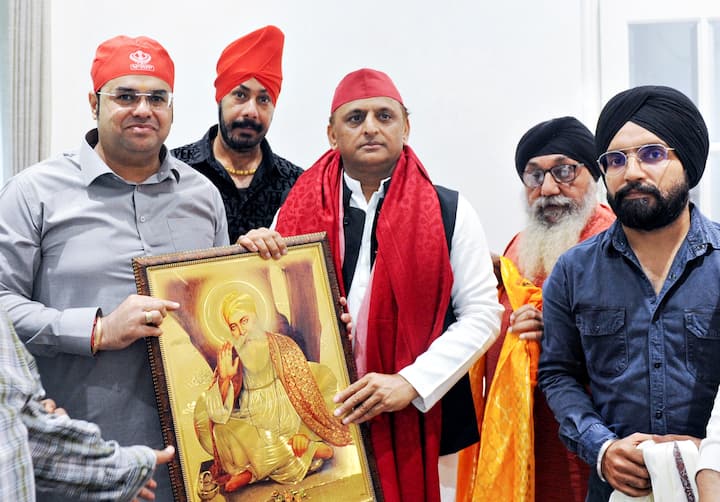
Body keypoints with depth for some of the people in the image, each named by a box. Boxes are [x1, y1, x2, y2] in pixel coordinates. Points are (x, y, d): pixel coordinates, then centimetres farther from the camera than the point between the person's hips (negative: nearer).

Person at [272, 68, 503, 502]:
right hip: (318, 422, 1)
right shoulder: (297, 213, 7)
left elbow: (482, 315, -3)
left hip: (417, 422, -1)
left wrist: (410, 383, -14)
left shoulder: (450, 213, 2)